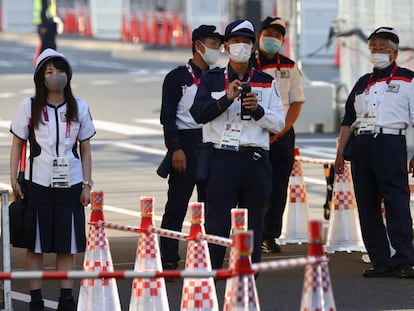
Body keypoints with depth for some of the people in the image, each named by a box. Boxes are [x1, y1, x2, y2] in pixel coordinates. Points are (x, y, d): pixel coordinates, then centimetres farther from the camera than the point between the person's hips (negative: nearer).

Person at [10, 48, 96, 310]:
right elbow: (17, 145, 6)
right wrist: (14, 180, -2)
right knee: (35, 243, 1)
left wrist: (87, 185, 4)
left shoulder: (79, 108, 6)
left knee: (67, 244, 3)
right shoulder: (29, 107, 2)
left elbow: (85, 149, 9)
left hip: (70, 184, 1)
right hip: (38, 183, -1)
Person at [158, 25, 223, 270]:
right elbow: (167, 116, -6)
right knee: (177, 205, -4)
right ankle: (169, 261, 0)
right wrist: (175, 149, -15)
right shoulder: (177, 77, -2)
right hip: (186, 146, -5)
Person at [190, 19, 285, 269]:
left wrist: (257, 109, -10)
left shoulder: (267, 83, 12)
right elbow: (198, 113, -4)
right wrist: (227, 98, -14)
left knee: (253, 225, 5)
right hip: (222, 160, -2)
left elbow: (279, 123, 6)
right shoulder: (212, 80, 10)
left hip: (256, 161, 2)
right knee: (217, 224, -6)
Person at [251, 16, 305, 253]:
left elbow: (297, 103, 5)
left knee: (278, 187, 1)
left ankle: (270, 236, 6)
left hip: (282, 135, 2)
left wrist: (278, 132, -7)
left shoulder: (290, 68, 8)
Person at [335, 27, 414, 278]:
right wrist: (340, 153, 14)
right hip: (362, 144, 6)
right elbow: (348, 121, 22)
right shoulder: (363, 83, 21)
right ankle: (381, 261, 7)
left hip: (391, 143, -6)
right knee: (367, 207, 3)